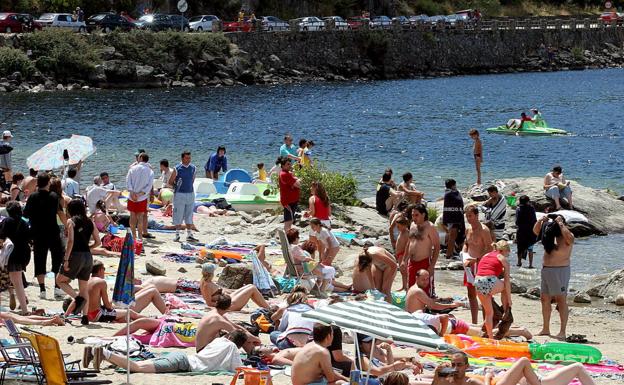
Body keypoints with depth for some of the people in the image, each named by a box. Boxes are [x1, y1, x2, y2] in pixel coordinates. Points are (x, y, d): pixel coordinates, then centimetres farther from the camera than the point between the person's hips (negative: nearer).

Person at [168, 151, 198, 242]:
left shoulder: (193, 168, 5)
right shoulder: (177, 169, -7)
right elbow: (170, 182, 1)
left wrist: (189, 186, 12)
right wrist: (177, 186, -5)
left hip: (190, 194, 4)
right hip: (179, 194, -4)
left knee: (189, 215, 7)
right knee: (178, 215, 0)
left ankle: (189, 235, 11)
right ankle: (177, 235, 7)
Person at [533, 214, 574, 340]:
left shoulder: (566, 236, -11)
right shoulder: (550, 233, 11)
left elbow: (569, 237, -34)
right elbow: (536, 231, 17)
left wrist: (560, 223, -25)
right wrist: (540, 221, -1)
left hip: (560, 270, -8)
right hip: (546, 269, 8)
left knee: (561, 300, -7)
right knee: (545, 299, 13)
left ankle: (562, 332, -8)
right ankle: (546, 329, 22)